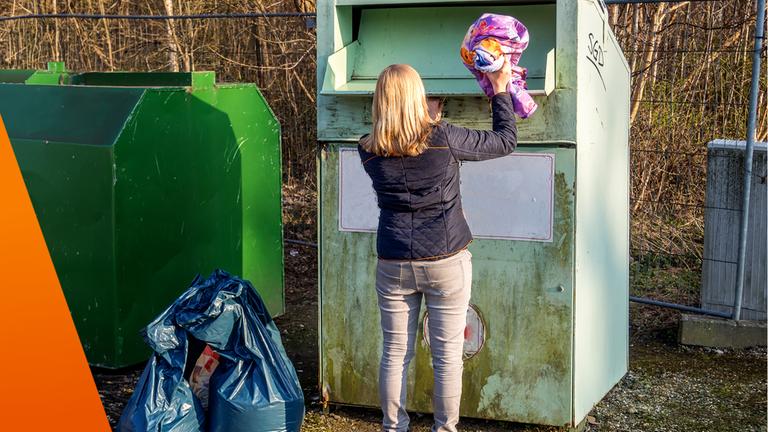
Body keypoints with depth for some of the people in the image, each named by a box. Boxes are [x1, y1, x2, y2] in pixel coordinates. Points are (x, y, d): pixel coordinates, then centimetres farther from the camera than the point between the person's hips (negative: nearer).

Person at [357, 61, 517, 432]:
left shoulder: (370, 152, -5)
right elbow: (505, 141, -1)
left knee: (395, 353, 12)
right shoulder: (443, 138, -13)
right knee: (447, 355, 9)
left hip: (393, 265, 3)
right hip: (446, 262, -2)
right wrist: (500, 91, 11)